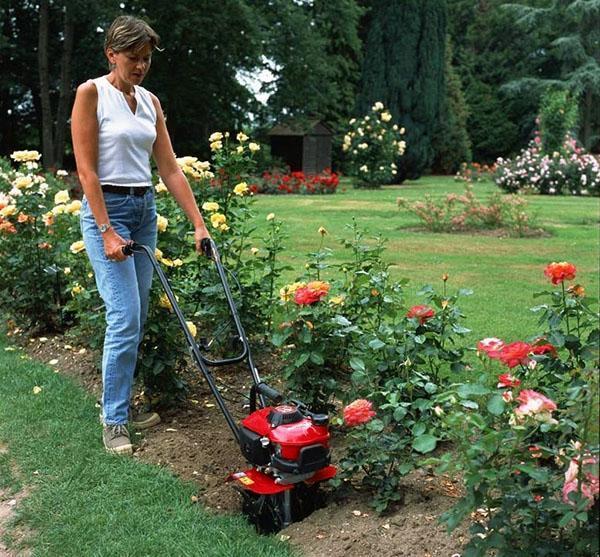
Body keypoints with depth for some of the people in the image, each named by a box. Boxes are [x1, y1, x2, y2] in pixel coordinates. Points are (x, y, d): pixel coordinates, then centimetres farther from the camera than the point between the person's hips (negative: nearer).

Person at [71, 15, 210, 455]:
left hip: (145, 209, 7)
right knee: (125, 318, -11)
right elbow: (87, 170, -13)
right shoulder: (91, 93, -7)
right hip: (107, 208, -7)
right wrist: (107, 231, -19)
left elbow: (170, 168, 9)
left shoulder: (150, 102, 11)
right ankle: (114, 421, 2)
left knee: (138, 318, 8)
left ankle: (121, 403, 22)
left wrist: (199, 223, 3)